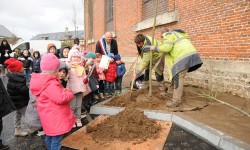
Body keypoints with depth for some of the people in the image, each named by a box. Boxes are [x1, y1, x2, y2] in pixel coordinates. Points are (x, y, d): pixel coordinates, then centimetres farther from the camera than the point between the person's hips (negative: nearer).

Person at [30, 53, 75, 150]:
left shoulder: (42, 80, 5)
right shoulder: (50, 84, -27)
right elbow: (61, 98, -31)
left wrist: (63, 91, 1)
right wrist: (69, 93, -12)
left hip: (50, 116, 11)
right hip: (55, 117, -11)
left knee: (49, 136, 26)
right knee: (56, 139, 0)